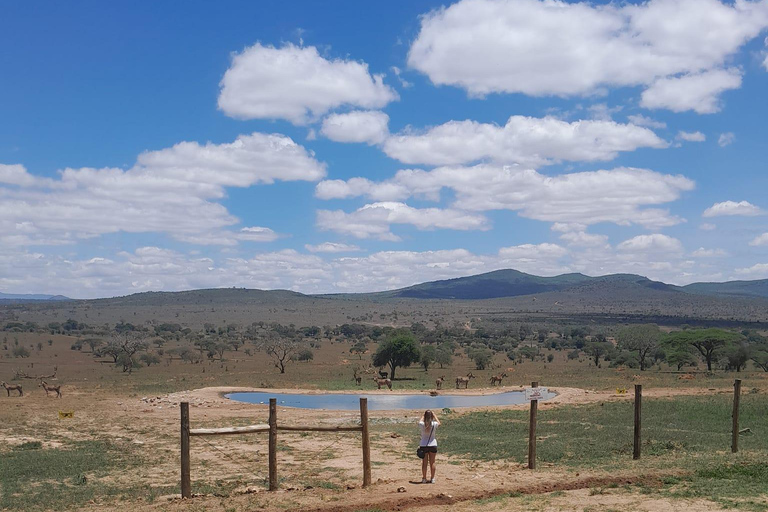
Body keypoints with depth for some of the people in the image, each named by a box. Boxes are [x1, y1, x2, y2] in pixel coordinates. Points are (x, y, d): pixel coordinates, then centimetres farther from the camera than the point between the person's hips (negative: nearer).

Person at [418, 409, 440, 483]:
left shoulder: (422, 424, -12)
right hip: (433, 445, 0)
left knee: (424, 463, 8)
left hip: (423, 445, 0)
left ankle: (424, 479, 11)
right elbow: (439, 423, 13)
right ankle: (432, 479, 13)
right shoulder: (434, 424, -12)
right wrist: (434, 415, 18)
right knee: (432, 463, 9)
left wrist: (423, 415, 21)